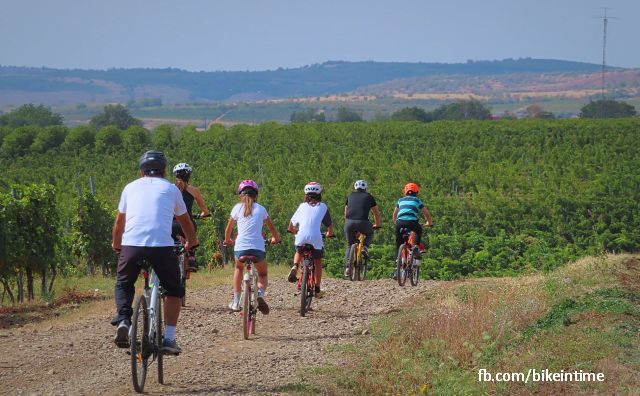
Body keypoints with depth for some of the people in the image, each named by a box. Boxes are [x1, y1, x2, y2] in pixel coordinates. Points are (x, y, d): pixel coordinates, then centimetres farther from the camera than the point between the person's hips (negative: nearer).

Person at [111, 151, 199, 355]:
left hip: (131, 245, 1)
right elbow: (185, 222, 31)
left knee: (123, 284, 26)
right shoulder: (171, 189, 19)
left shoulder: (131, 187, 21)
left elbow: (119, 222, 31)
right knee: (174, 290, 19)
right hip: (162, 246, -1)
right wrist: (192, 242, 50)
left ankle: (122, 319, 1)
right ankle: (169, 338, 10)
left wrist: (116, 244, 49)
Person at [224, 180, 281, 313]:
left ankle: (236, 301, 19)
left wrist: (228, 240, 42)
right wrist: (275, 238, 45)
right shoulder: (261, 209, 14)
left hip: (240, 248, 0)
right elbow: (272, 229, 24)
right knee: (263, 274, 24)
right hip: (258, 249, 0)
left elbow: (228, 229, 22)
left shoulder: (237, 208, 12)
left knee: (239, 268, 32)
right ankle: (260, 293, -11)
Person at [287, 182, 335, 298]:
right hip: (316, 238, -1)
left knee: (299, 252, 33)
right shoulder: (322, 207, 13)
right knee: (318, 263, 20)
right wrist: (329, 234, 37)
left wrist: (294, 230, 40)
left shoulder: (302, 206, 17)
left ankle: (295, 268, 4)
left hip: (301, 237, 1)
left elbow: (291, 225, 19)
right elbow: (330, 226, 15)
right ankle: (317, 290, 21)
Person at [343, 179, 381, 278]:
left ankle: (347, 268, 5)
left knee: (349, 245, 19)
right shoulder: (369, 197, 19)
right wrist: (377, 225, 42)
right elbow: (376, 213, 26)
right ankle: (365, 247, 3)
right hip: (363, 223, -2)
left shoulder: (350, 196, 24)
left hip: (349, 222, 2)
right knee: (370, 234, 31)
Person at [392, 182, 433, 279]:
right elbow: (427, 214, 24)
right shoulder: (417, 201, 18)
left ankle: (397, 269, 3)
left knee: (398, 247, 12)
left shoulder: (400, 200, 25)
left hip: (400, 223, 2)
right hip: (411, 223, -2)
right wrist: (429, 223, 41)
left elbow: (394, 215, 35)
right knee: (419, 230, 33)